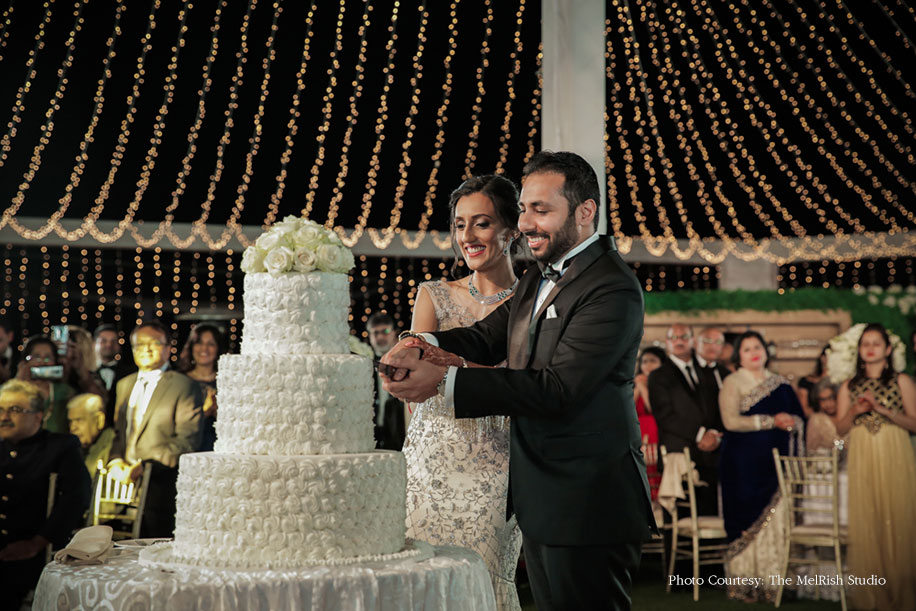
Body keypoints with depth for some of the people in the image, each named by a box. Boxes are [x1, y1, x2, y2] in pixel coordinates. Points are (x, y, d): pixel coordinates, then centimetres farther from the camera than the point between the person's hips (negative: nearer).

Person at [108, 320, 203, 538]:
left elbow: (187, 440, -8)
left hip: (160, 489, -5)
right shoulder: (124, 385, 21)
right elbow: (117, 430, 22)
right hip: (124, 485, 5)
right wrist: (115, 461, 1)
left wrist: (146, 466, -16)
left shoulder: (185, 387, -1)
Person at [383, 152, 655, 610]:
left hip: (588, 507, -9)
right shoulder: (540, 278, 14)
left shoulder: (612, 288, -18)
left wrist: (445, 381, -26)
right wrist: (422, 346, -15)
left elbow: (558, 389, -25)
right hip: (540, 500, 9)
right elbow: (488, 337, 7)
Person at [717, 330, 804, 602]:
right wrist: (770, 421, -14)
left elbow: (797, 418, 16)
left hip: (774, 459, 4)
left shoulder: (781, 384, 16)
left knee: (775, 517, -1)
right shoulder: (732, 383, 2)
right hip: (743, 463, -4)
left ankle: (771, 579, 3)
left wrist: (790, 423, -8)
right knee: (748, 519, -5)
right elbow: (731, 421, -11)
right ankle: (743, 582, 0)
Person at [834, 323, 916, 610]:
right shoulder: (849, 387, 13)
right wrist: (855, 411, -7)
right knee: (865, 525, 0)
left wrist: (882, 409, -13)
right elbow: (841, 428, 11)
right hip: (862, 460, 2)